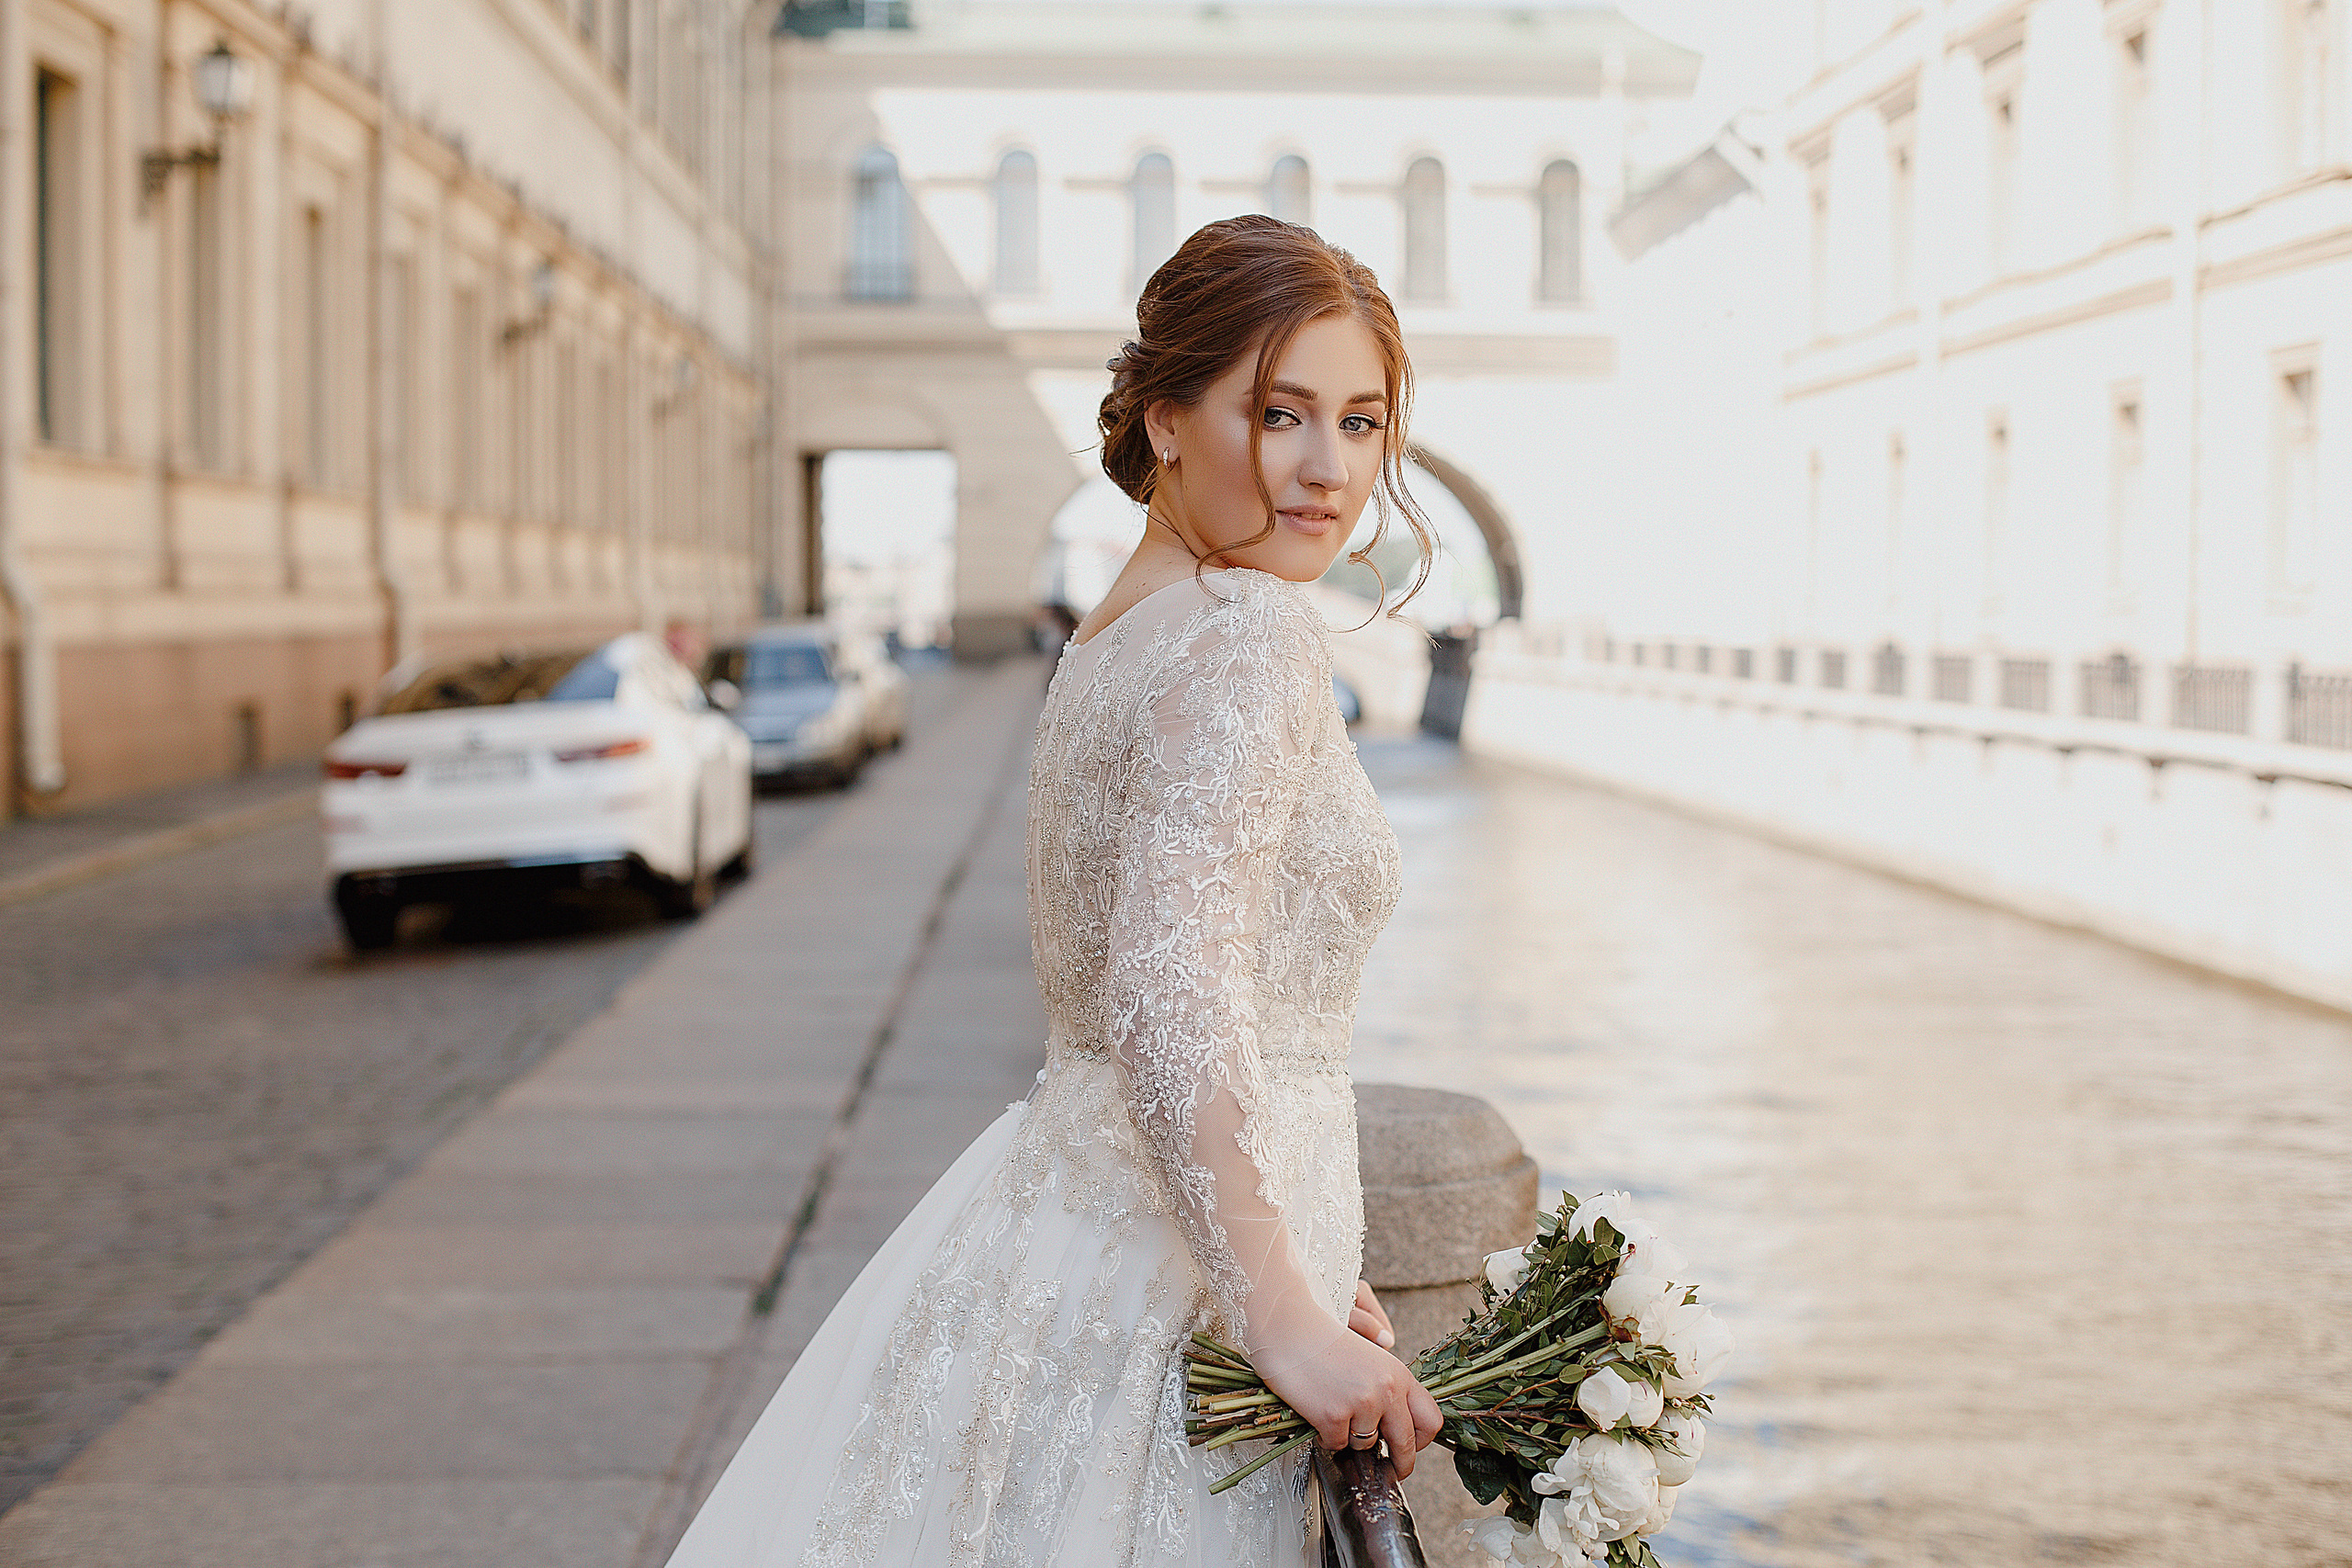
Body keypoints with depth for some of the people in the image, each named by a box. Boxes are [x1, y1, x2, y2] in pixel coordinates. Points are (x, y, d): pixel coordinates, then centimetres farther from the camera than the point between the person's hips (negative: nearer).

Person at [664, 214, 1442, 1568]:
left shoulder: (1116, 632, 12)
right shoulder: (1253, 636, -16)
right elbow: (1169, 1006, -26)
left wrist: (1307, 1269, 18)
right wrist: (1283, 1315, -24)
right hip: (1168, 1294, -9)